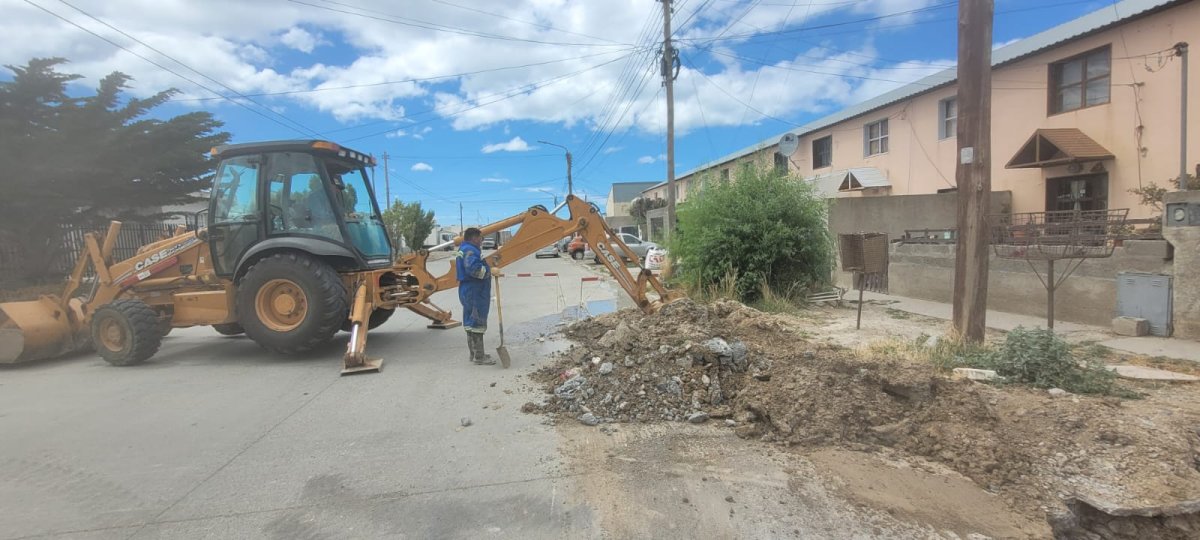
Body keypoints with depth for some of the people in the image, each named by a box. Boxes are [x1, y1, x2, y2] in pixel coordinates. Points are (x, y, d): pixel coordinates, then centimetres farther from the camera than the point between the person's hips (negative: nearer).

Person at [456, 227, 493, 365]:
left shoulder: (464, 250, 18)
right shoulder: (470, 251, -17)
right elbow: (473, 268, -32)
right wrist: (489, 272, -20)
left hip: (468, 292, 11)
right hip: (475, 293, -11)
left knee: (470, 323, 16)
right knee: (477, 323, -5)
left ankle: (475, 353, 26)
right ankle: (479, 356, 1)